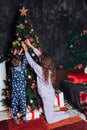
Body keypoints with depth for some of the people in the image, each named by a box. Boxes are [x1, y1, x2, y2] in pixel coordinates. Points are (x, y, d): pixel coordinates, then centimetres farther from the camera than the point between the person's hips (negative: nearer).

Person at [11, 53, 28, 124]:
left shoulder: (12, 68, -7)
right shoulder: (22, 68, -13)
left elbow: (14, 60, 10)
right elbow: (24, 60, 2)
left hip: (15, 90, 2)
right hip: (22, 89, -2)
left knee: (14, 103, 8)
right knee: (23, 102, 8)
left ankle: (15, 117, 14)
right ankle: (24, 116, 17)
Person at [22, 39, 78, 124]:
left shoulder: (40, 70, -26)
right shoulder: (49, 68, -3)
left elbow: (31, 62, -14)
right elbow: (40, 54, 3)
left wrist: (25, 50, -3)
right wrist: (30, 45, 5)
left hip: (47, 97, -8)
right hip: (49, 95, 8)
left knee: (50, 120, 7)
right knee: (48, 114, 24)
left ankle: (68, 115, 10)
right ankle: (67, 113, 22)